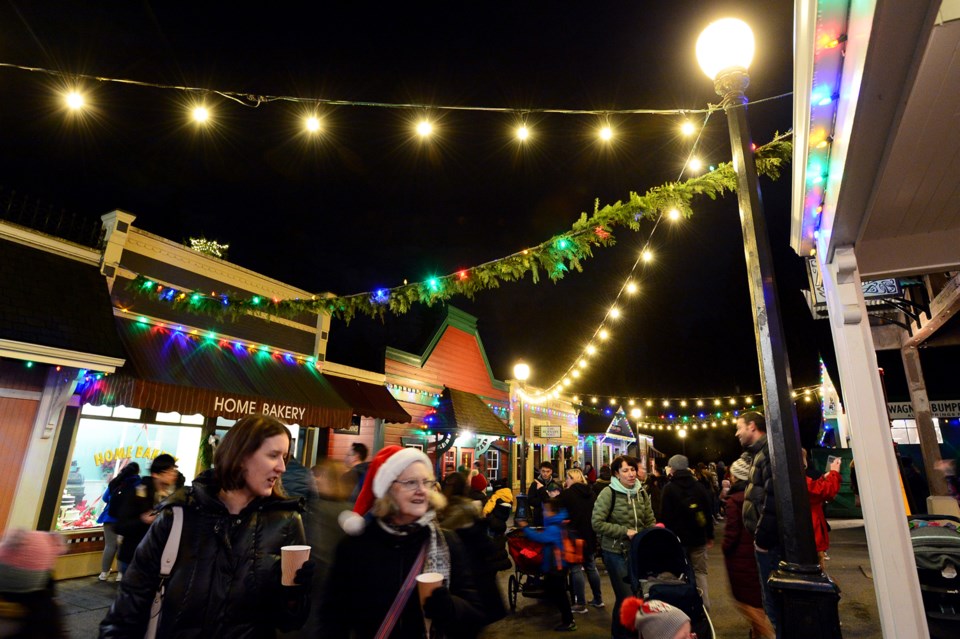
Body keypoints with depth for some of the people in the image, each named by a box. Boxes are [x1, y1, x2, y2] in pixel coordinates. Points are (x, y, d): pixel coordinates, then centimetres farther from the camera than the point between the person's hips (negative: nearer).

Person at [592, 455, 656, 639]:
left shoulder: (641, 493, 0)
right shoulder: (608, 493, -16)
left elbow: (650, 522, 8)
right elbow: (597, 523, -18)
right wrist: (625, 531, -20)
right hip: (616, 552, -5)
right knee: (625, 597, 2)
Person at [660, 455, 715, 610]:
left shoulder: (669, 488, -12)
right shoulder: (699, 486, -1)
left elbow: (665, 516, -12)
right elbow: (709, 512, 6)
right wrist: (710, 535, 15)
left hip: (677, 538, -3)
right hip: (698, 538, 3)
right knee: (700, 572, 13)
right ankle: (704, 606, 12)